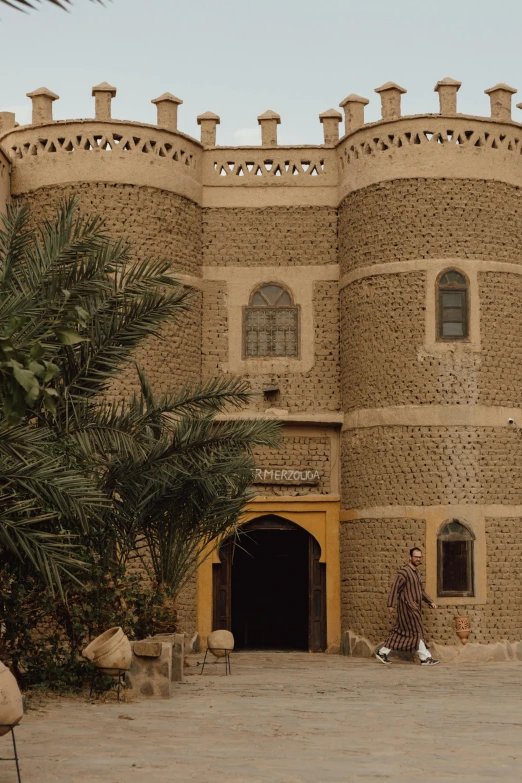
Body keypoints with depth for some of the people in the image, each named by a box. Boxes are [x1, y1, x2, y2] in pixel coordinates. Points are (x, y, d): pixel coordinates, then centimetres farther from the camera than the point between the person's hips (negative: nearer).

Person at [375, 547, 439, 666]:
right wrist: (391, 605, -17)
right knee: (416, 631, -6)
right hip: (407, 606, -9)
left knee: (400, 632, 10)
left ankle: (382, 652, 14)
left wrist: (430, 602, 15)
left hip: (414, 607, 9)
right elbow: (395, 588, -14)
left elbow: (421, 590, 24)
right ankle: (425, 658, -2)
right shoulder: (404, 571, -12)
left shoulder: (416, 572, 18)